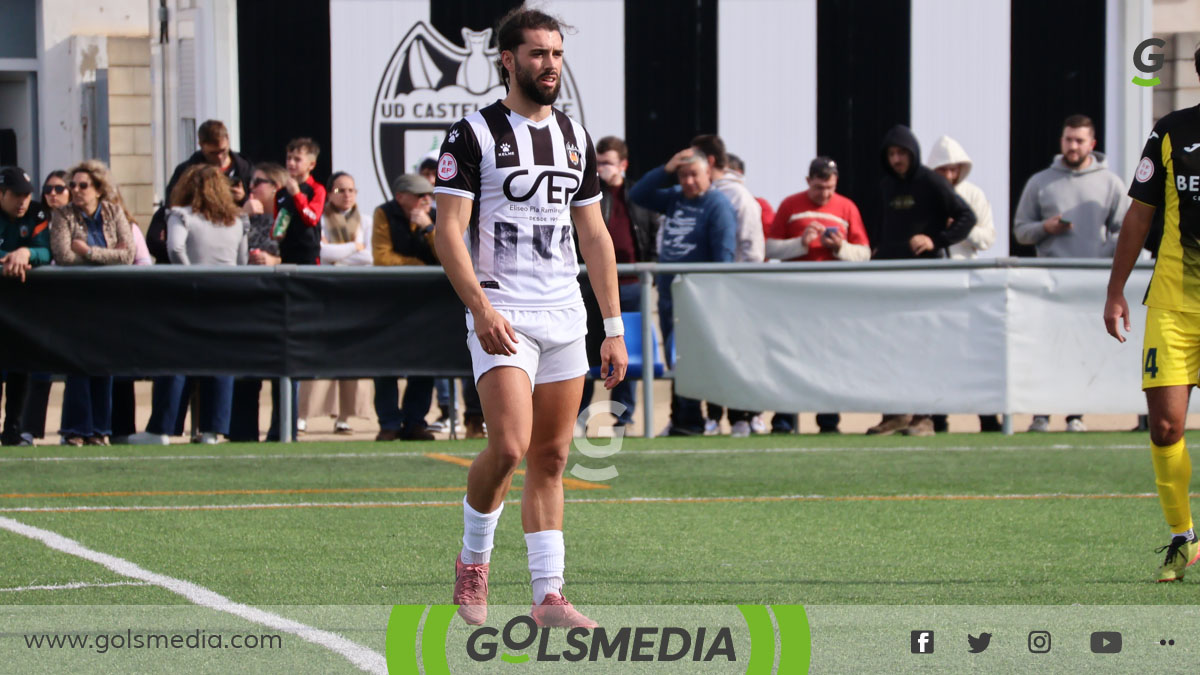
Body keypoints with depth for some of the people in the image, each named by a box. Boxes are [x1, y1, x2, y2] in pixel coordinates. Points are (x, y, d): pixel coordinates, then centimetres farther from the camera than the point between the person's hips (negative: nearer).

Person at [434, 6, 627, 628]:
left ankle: (549, 596, 5)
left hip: (565, 316, 6)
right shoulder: (475, 134, -4)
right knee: (509, 446, -18)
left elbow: (594, 237, 17)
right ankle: (473, 560, 5)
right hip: (502, 315, -5)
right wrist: (481, 308, -21)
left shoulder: (575, 138, 14)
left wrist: (613, 327, 12)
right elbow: (448, 232, -9)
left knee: (551, 459, 4)